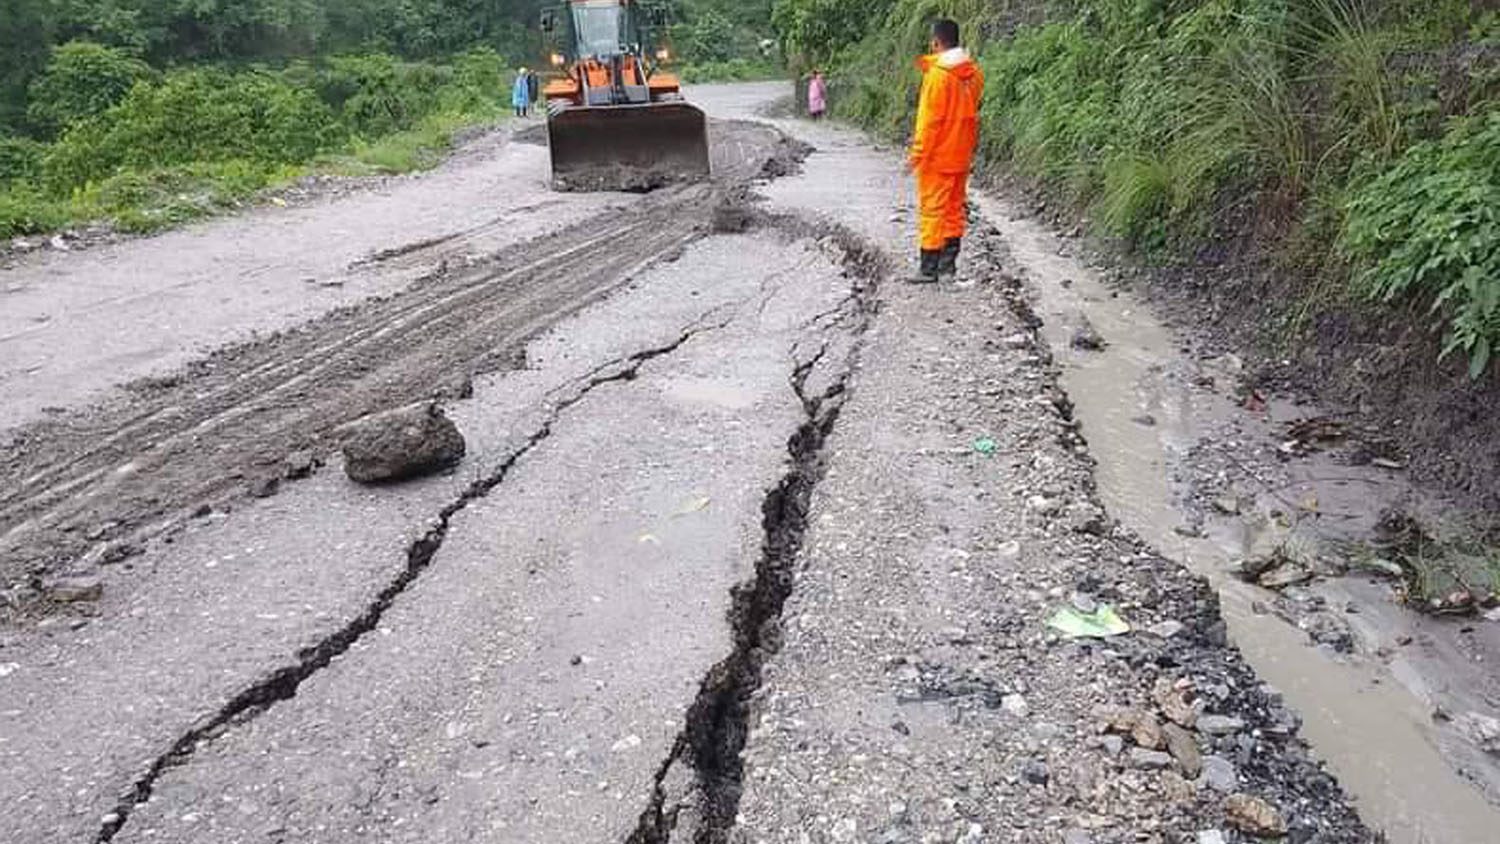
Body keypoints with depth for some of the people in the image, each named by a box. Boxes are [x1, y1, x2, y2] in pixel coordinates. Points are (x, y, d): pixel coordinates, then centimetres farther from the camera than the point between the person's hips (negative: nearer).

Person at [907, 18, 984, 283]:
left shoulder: (937, 75, -17)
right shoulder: (974, 73, 4)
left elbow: (929, 119, -17)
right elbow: (969, 111, 11)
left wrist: (917, 153, -12)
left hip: (937, 155, -7)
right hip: (962, 154, 7)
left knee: (932, 209, -1)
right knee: (955, 207, 13)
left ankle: (928, 268, 2)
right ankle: (948, 262, 19)